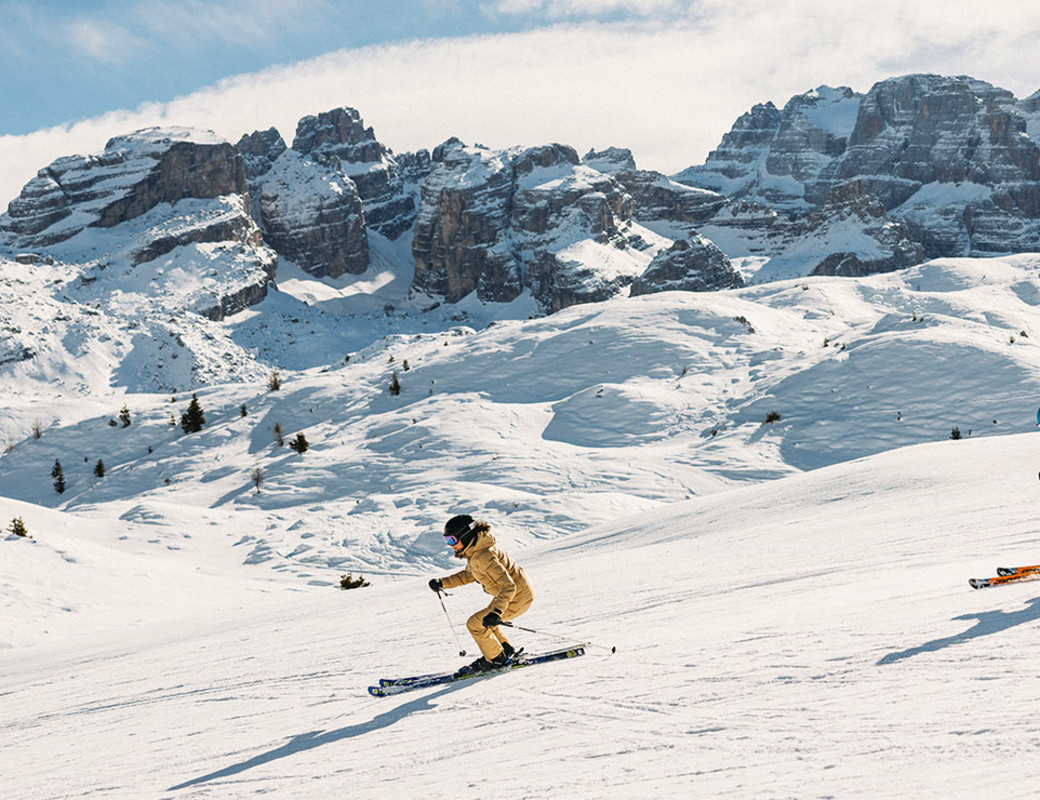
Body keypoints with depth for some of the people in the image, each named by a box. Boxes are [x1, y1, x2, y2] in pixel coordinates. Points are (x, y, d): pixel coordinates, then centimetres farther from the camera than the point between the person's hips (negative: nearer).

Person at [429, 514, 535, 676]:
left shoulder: (484, 556, -30)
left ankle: (497, 659, 10)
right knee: (485, 622, 23)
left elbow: (508, 587, -34)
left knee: (475, 624, -6)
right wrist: (443, 583, 9)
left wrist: (496, 612, -45)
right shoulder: (475, 550, 1)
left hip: (517, 598, -10)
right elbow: (469, 575, 19)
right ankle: (509, 652, 34)